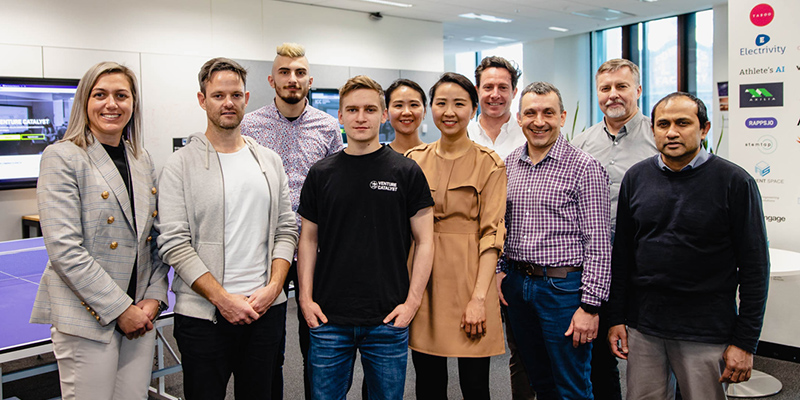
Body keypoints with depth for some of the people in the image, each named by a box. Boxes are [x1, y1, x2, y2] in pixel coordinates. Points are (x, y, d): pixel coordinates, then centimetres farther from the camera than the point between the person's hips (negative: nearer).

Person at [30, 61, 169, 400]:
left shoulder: (142, 160, 12)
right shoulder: (62, 157, -7)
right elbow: (65, 250, -15)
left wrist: (154, 298, 0)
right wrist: (120, 309, -14)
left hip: (140, 315, 6)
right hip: (87, 319, -5)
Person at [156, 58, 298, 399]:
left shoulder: (270, 161, 10)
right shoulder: (181, 164, -4)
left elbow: (286, 229, 8)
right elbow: (173, 243, -10)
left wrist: (273, 287, -6)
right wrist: (223, 298, -15)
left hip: (266, 309, 4)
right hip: (203, 315, -3)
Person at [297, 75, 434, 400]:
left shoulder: (406, 172, -1)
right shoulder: (321, 174, 4)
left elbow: (424, 241, 0)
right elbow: (309, 239, 9)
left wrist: (412, 302, -7)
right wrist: (306, 298, 0)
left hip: (388, 319, -1)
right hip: (328, 318, 2)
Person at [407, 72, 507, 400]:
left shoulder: (489, 164, -2)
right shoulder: (414, 159, 8)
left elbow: (491, 233, -7)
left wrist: (479, 297, -15)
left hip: (470, 276, -3)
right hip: (421, 277, 3)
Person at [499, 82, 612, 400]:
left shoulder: (584, 168, -10)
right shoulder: (508, 165, 7)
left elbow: (598, 245, -12)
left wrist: (590, 305, -15)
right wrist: (499, 270, 4)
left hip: (563, 287, -5)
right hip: (516, 284, 5)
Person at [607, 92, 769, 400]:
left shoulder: (734, 182, -7)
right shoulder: (636, 178, 4)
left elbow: (754, 267, -6)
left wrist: (745, 342, -7)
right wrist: (616, 317, 7)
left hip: (707, 333, -3)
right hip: (643, 328, 3)